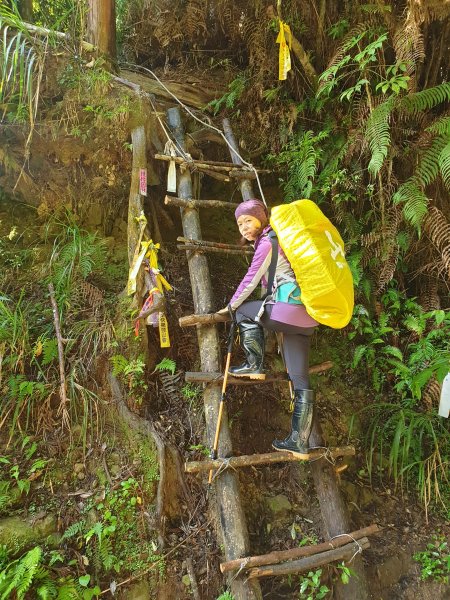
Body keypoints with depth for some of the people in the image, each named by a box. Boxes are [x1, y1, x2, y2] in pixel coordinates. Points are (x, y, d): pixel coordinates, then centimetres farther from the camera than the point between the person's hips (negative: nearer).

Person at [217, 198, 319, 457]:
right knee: (301, 381, 6)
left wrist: (231, 305, 13)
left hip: (289, 308, -9)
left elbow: (251, 280, 1)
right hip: (306, 315, 10)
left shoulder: (266, 242, -4)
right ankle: (299, 442, 9)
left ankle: (254, 366, 12)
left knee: (243, 311, 13)